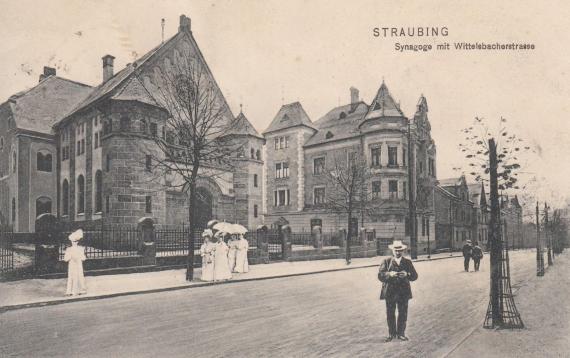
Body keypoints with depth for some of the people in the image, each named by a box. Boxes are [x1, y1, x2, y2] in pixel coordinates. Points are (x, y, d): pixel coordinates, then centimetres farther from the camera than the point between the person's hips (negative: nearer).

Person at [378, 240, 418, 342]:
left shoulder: (408, 262, 8)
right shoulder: (386, 261, 3)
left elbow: (415, 276, 1)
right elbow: (380, 275, -5)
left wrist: (407, 274, -19)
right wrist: (389, 274, -23)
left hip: (403, 292, 1)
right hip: (390, 292, -1)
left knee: (403, 313, 5)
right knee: (390, 314, 4)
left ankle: (401, 333, 20)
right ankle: (391, 334, 19)